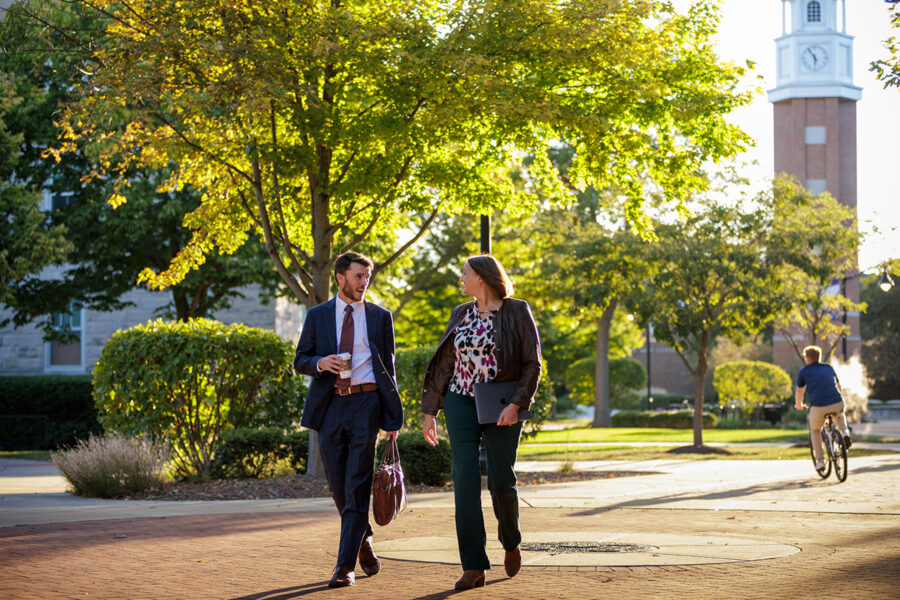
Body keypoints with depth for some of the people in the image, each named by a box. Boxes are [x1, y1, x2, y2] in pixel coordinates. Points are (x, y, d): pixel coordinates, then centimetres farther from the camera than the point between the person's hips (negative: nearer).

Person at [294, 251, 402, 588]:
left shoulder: (380, 317, 8)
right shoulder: (318, 316, 9)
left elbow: (388, 368, 9)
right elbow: (300, 361, 10)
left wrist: (393, 419, 4)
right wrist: (321, 362, -14)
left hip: (366, 403, -2)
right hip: (330, 405, 2)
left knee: (357, 487, -9)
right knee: (338, 487, 7)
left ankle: (346, 566, -9)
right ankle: (363, 541, 32)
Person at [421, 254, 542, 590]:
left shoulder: (517, 312, -4)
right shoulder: (461, 315, 9)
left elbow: (533, 364, -7)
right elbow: (444, 364, 12)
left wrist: (516, 405, -19)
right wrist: (429, 412, 9)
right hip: (461, 403, 3)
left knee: (501, 482, -2)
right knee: (465, 480, -8)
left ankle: (511, 542, 30)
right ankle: (474, 567, -8)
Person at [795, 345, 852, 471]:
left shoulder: (804, 371, 14)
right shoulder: (829, 368, 23)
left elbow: (799, 391, 26)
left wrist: (799, 405, 45)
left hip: (818, 407, -3)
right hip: (837, 404, 3)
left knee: (815, 431, 25)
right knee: (840, 415, 39)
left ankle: (820, 460, 19)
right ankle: (845, 433, 13)